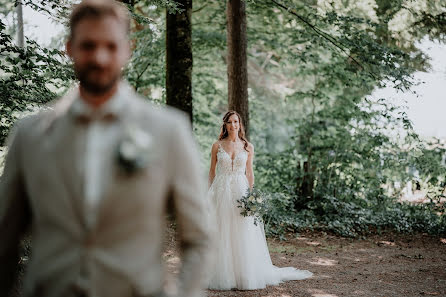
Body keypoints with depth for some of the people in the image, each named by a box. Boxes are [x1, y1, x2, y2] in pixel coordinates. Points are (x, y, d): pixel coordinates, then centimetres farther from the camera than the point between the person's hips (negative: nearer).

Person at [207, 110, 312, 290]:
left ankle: (245, 276, 10)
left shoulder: (248, 147, 6)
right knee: (221, 234, 0)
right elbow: (212, 171, 8)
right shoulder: (217, 146, 3)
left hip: (240, 191, 1)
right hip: (221, 192, 0)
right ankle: (223, 275, 9)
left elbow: (249, 173, 9)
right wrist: (211, 194, 2)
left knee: (243, 235, 1)